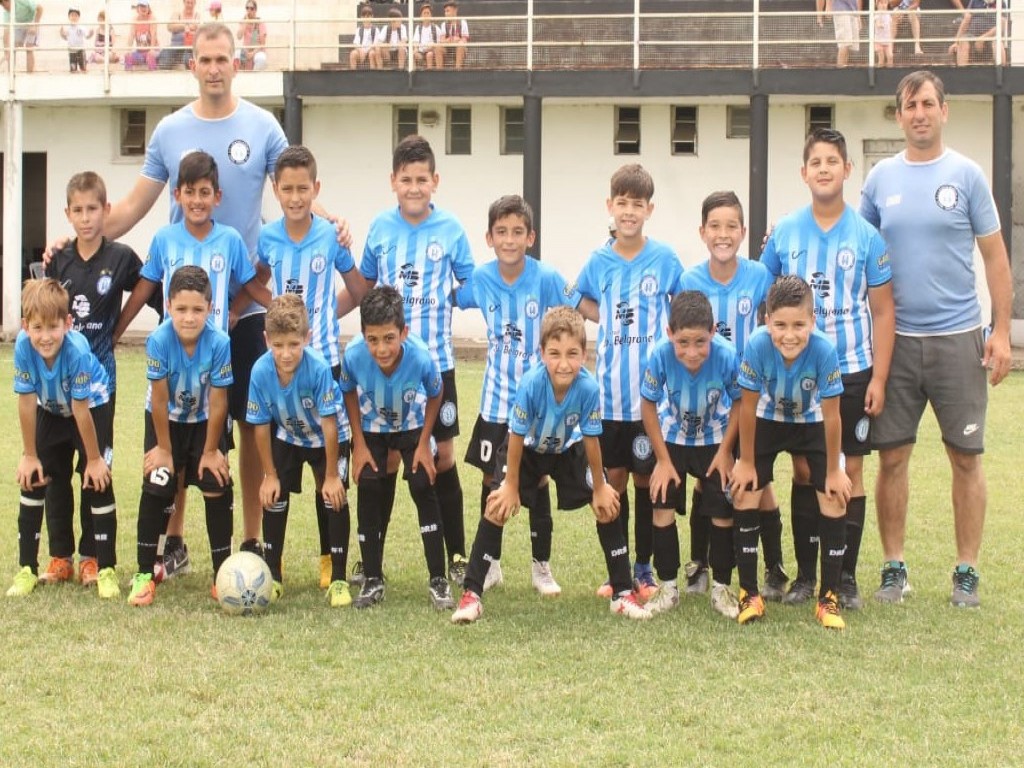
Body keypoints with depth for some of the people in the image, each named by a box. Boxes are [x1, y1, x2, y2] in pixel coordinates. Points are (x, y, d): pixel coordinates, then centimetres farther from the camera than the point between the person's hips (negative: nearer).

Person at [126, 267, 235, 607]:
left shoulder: (220, 343, -30)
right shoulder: (158, 340, -30)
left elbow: (217, 402, -19)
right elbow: (159, 399, -19)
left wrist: (210, 451, -12)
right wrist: (164, 448, -11)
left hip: (206, 421, 0)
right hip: (166, 420, 0)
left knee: (217, 488, -6)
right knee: (156, 489, -7)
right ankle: (144, 575, 4)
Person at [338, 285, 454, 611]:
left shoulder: (422, 357, -37)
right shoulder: (353, 355, -34)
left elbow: (435, 396, -13)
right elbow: (350, 394, -10)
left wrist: (424, 444, -12)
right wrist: (359, 445, -11)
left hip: (412, 427, -1)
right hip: (371, 429, 1)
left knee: (423, 487, -11)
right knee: (368, 490, -7)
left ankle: (438, 581, -3)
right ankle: (372, 580, 6)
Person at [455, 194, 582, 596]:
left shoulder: (546, 279, -15)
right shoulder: (480, 279, -7)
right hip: (495, 401, 2)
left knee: (537, 481, 5)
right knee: (492, 480, 8)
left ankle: (541, 566, 19)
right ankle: (491, 564, 23)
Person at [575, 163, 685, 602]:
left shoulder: (664, 259, -3)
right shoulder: (599, 262, 3)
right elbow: (584, 303, 19)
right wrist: (614, 322, 4)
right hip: (611, 391, 2)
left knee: (646, 478, 5)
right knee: (614, 478, 7)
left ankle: (644, 568, 15)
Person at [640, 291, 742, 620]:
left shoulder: (727, 356, -34)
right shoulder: (660, 355, -34)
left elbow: (739, 402, -14)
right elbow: (649, 405, -16)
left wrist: (725, 451, -12)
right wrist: (663, 460, -11)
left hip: (715, 440, 0)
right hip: (672, 438, 0)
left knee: (723, 512, 0)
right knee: (662, 507, -3)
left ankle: (721, 588, 16)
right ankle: (668, 587, 12)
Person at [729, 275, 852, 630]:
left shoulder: (824, 351, -35)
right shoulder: (757, 345, -34)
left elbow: (831, 416, -23)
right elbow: (748, 407, -20)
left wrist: (833, 471, -13)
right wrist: (746, 462, -11)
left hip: (812, 424, 0)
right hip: (767, 421, 1)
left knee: (834, 499, -9)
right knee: (744, 495, -7)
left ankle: (829, 598, 4)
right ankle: (749, 594, 7)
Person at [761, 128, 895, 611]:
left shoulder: (867, 236, -2)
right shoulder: (784, 234, 1)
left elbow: (882, 310, 1)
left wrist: (878, 377, -4)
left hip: (853, 373, -1)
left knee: (850, 470, 3)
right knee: (804, 470, 6)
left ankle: (846, 578, 11)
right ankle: (804, 575, 15)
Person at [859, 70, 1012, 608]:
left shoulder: (966, 175, 0)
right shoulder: (881, 179, 6)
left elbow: (995, 257, 2)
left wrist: (1001, 332, -5)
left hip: (957, 337, -2)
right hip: (896, 338, 2)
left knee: (965, 456, 3)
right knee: (892, 455, 4)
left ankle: (966, 572, 12)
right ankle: (894, 568, 15)